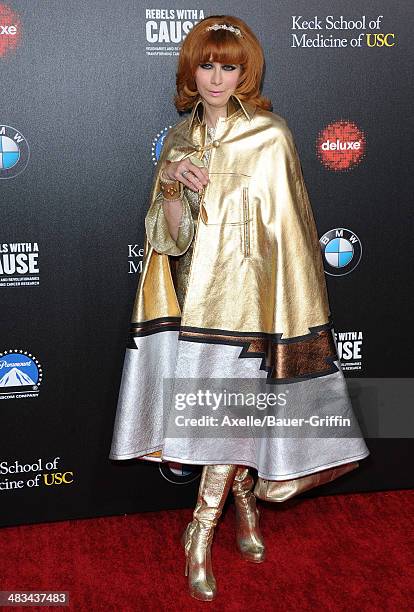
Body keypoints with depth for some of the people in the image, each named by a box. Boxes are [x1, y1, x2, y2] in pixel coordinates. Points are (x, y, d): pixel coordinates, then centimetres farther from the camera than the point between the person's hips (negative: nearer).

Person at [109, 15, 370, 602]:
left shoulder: (269, 137, -5)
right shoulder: (180, 138, 9)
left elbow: (285, 229, -5)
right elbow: (171, 235, 5)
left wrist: (283, 307, -7)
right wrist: (171, 184, -14)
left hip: (245, 294, -4)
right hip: (192, 294, 4)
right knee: (223, 412, 10)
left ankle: (201, 532, 7)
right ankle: (244, 501, 32)